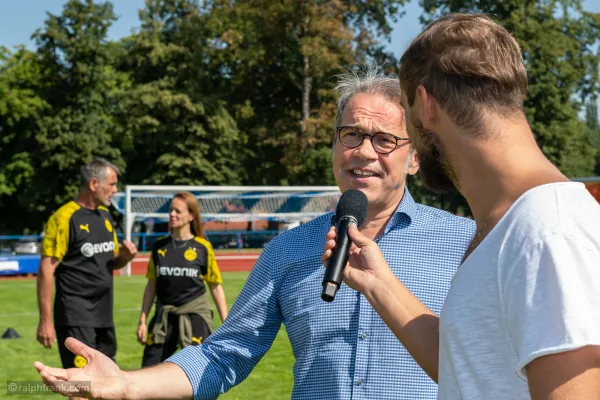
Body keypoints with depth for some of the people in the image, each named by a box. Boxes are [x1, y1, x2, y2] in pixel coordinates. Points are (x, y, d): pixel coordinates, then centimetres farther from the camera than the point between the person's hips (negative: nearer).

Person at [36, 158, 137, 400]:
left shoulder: (105, 215, 12)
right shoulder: (65, 217, -12)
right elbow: (46, 270, -14)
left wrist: (125, 255, -2)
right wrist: (46, 320, -18)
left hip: (104, 314, 8)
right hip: (76, 316, -8)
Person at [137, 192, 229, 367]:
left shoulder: (202, 247, -4)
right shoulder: (159, 246, 4)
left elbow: (215, 286, 2)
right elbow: (151, 286, 10)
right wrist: (143, 320, 6)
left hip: (195, 315, -3)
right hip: (164, 316, 3)